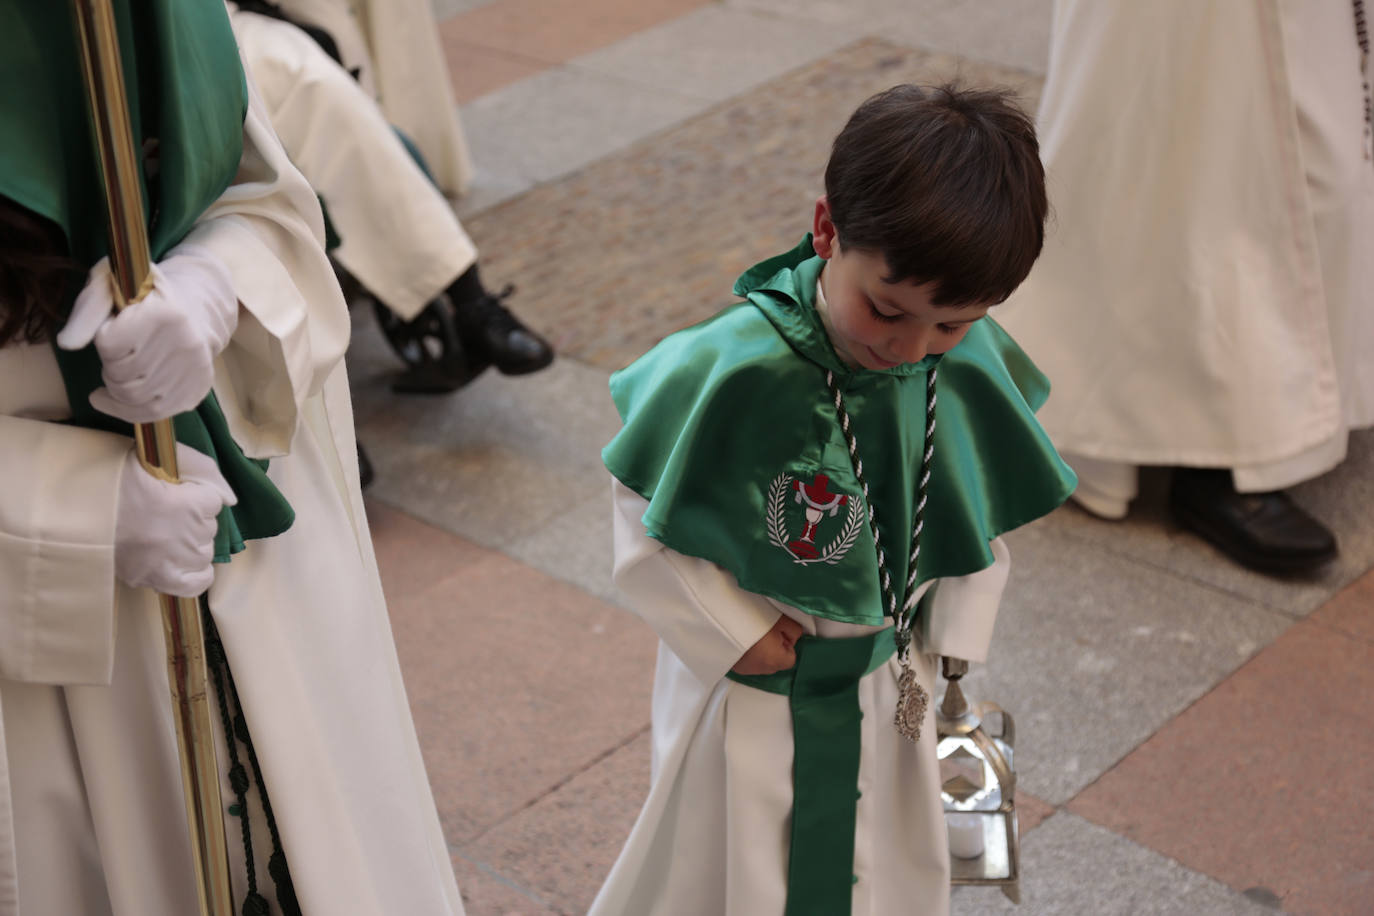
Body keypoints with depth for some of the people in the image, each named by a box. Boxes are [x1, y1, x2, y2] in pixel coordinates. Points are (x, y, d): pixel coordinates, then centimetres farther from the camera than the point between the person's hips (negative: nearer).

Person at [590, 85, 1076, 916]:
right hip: (751, 690, -4)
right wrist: (733, 636, -14)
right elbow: (646, 521, -16)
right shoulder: (734, 371, -29)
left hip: (890, 680, 4)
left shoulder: (972, 364, -15)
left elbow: (985, 515, 3)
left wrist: (953, 645, 2)